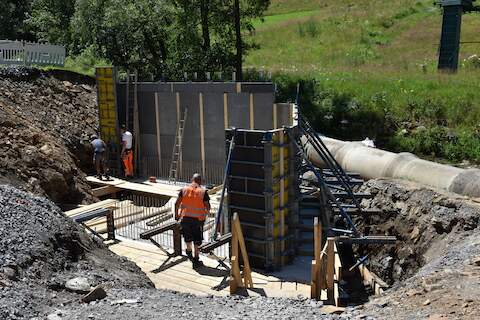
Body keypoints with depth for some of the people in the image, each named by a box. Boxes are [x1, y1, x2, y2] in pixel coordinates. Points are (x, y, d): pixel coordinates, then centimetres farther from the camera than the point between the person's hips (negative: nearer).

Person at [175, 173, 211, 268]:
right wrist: (206, 213, 15)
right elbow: (207, 206, -7)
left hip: (185, 217, 2)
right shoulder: (203, 191, -7)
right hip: (198, 218, -2)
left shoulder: (184, 189, -1)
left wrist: (176, 214, 12)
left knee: (188, 236, 25)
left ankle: (189, 252, 44)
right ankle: (196, 260, 12)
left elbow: (177, 203, -1)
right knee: (197, 241, 9)